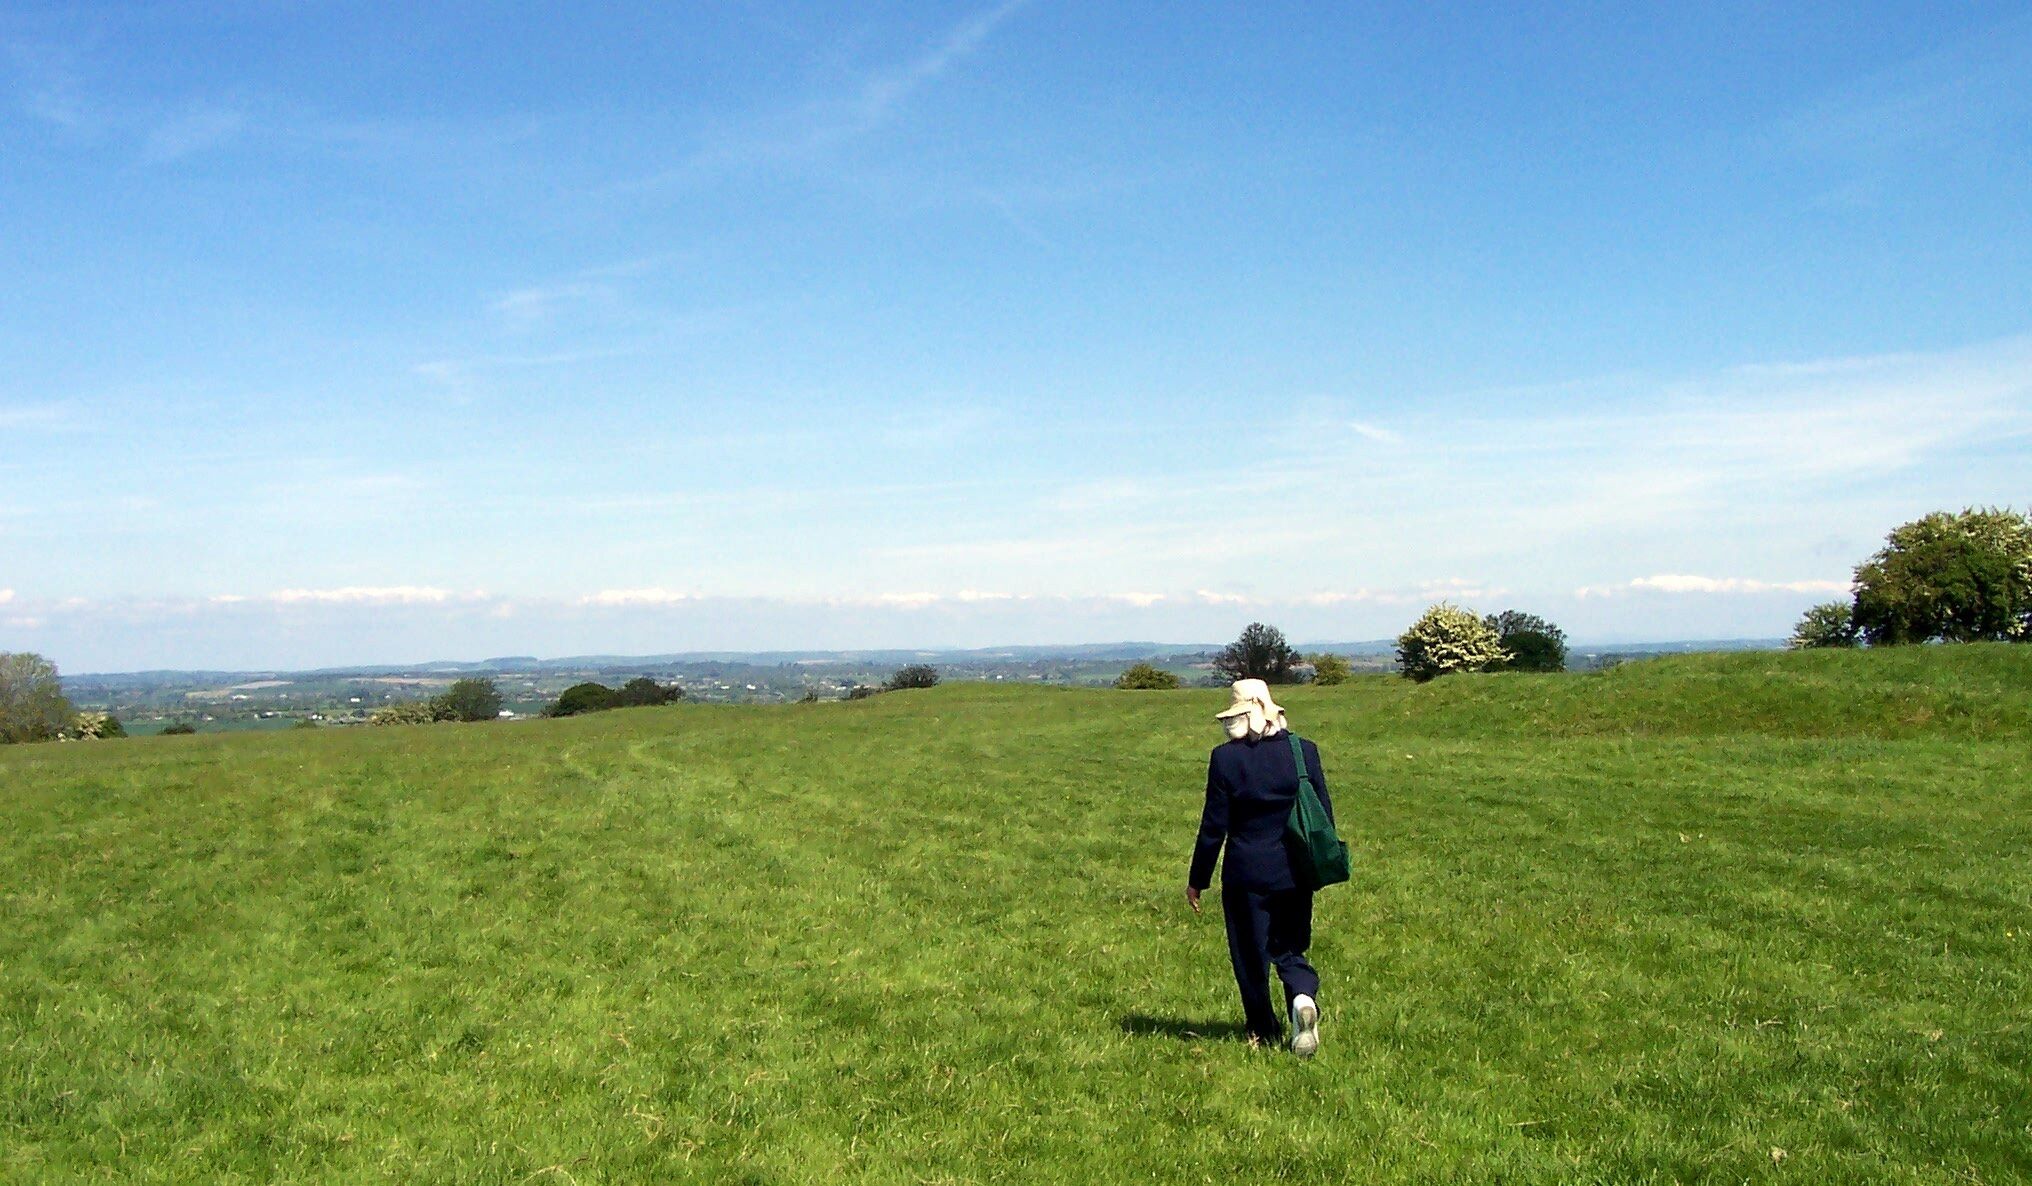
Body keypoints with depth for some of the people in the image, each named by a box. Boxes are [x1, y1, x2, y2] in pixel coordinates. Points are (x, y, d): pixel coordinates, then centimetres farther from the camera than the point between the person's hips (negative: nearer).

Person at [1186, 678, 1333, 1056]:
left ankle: (1264, 1031, 20)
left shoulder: (1225, 758, -11)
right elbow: (1324, 815, 4)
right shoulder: (1304, 750, -2)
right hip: (1295, 872, 3)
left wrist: (1197, 880, 2)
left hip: (1246, 872, -3)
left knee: (1250, 952, 11)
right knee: (1289, 947, 15)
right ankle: (1304, 997, -13)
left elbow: (1214, 826, -7)